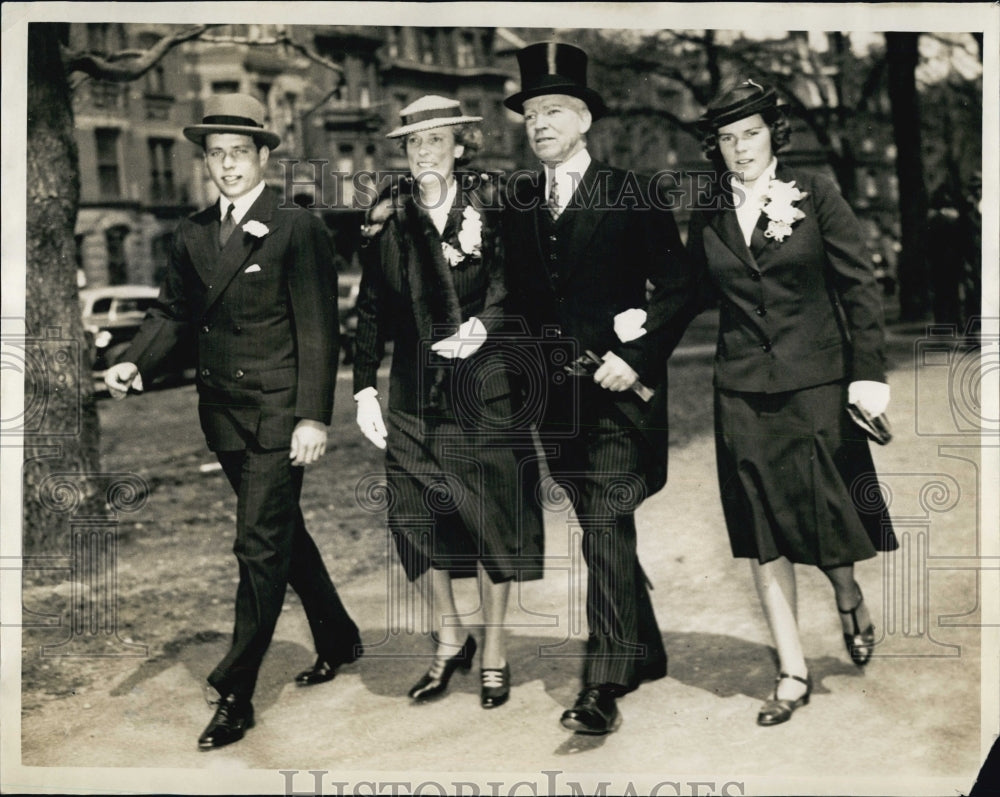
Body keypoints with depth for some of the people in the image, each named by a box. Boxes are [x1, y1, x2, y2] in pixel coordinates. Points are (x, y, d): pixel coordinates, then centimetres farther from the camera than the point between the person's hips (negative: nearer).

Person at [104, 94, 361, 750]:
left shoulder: (297, 230, -9)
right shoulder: (193, 235, 10)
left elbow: (318, 331, -11)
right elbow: (173, 310, 15)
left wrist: (313, 417, -17)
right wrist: (136, 362, -5)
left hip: (278, 415, -7)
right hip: (224, 415, 7)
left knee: (260, 546, -6)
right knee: (282, 533, 18)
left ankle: (235, 695, 2)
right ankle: (338, 640, 38)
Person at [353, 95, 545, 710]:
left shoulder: (491, 207, 0)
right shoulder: (390, 219, 8)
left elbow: (508, 283, -10)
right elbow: (371, 309, 10)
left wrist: (481, 325, -30)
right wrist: (365, 389, 5)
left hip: (485, 383, -3)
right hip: (415, 390, 3)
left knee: (491, 515, 1)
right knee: (414, 517, 1)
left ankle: (494, 653, 16)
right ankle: (450, 640, 21)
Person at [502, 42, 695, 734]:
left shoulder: (631, 195, -2)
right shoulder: (518, 201, 10)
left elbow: (677, 287, -3)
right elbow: (524, 298, 7)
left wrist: (634, 357, -13)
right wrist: (602, 332, -7)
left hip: (621, 390, -5)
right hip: (557, 391, 5)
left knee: (607, 527, -11)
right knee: (601, 526, 13)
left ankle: (604, 687, -11)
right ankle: (646, 655, 29)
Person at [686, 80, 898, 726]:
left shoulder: (814, 194, -2)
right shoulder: (708, 217, 6)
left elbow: (861, 284, -3)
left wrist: (868, 374, -7)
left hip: (816, 382, -2)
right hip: (744, 392, 3)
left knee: (824, 512, -1)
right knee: (763, 533, 3)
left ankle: (850, 599, 34)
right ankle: (793, 673, 12)